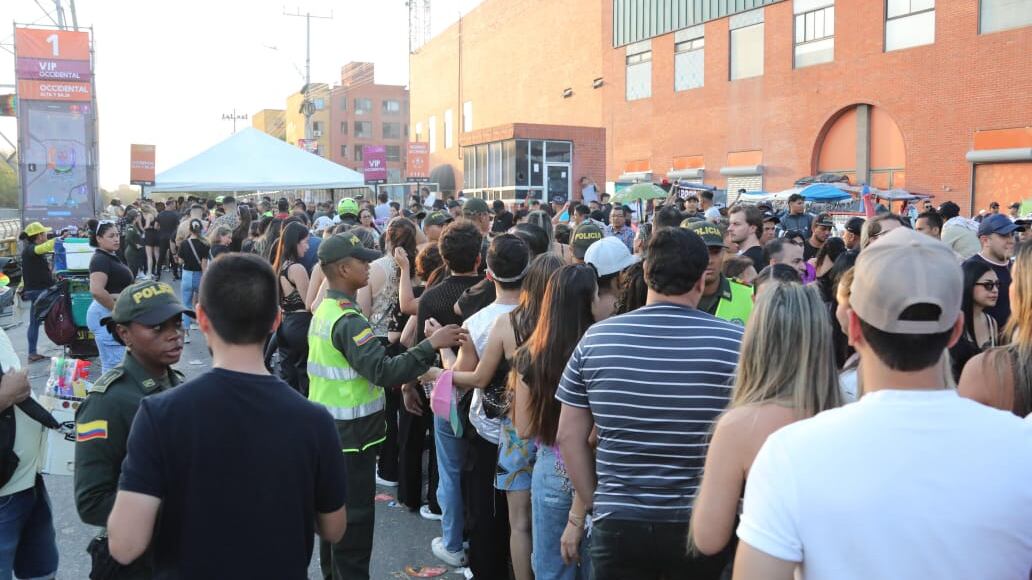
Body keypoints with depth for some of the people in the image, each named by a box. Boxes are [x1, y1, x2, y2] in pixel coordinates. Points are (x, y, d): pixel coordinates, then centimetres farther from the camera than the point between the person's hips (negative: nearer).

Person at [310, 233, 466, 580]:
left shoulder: (324, 311, 8)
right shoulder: (348, 320, -23)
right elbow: (384, 372, -33)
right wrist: (432, 344, -31)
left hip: (328, 431, 10)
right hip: (350, 435, -10)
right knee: (354, 521, 0)